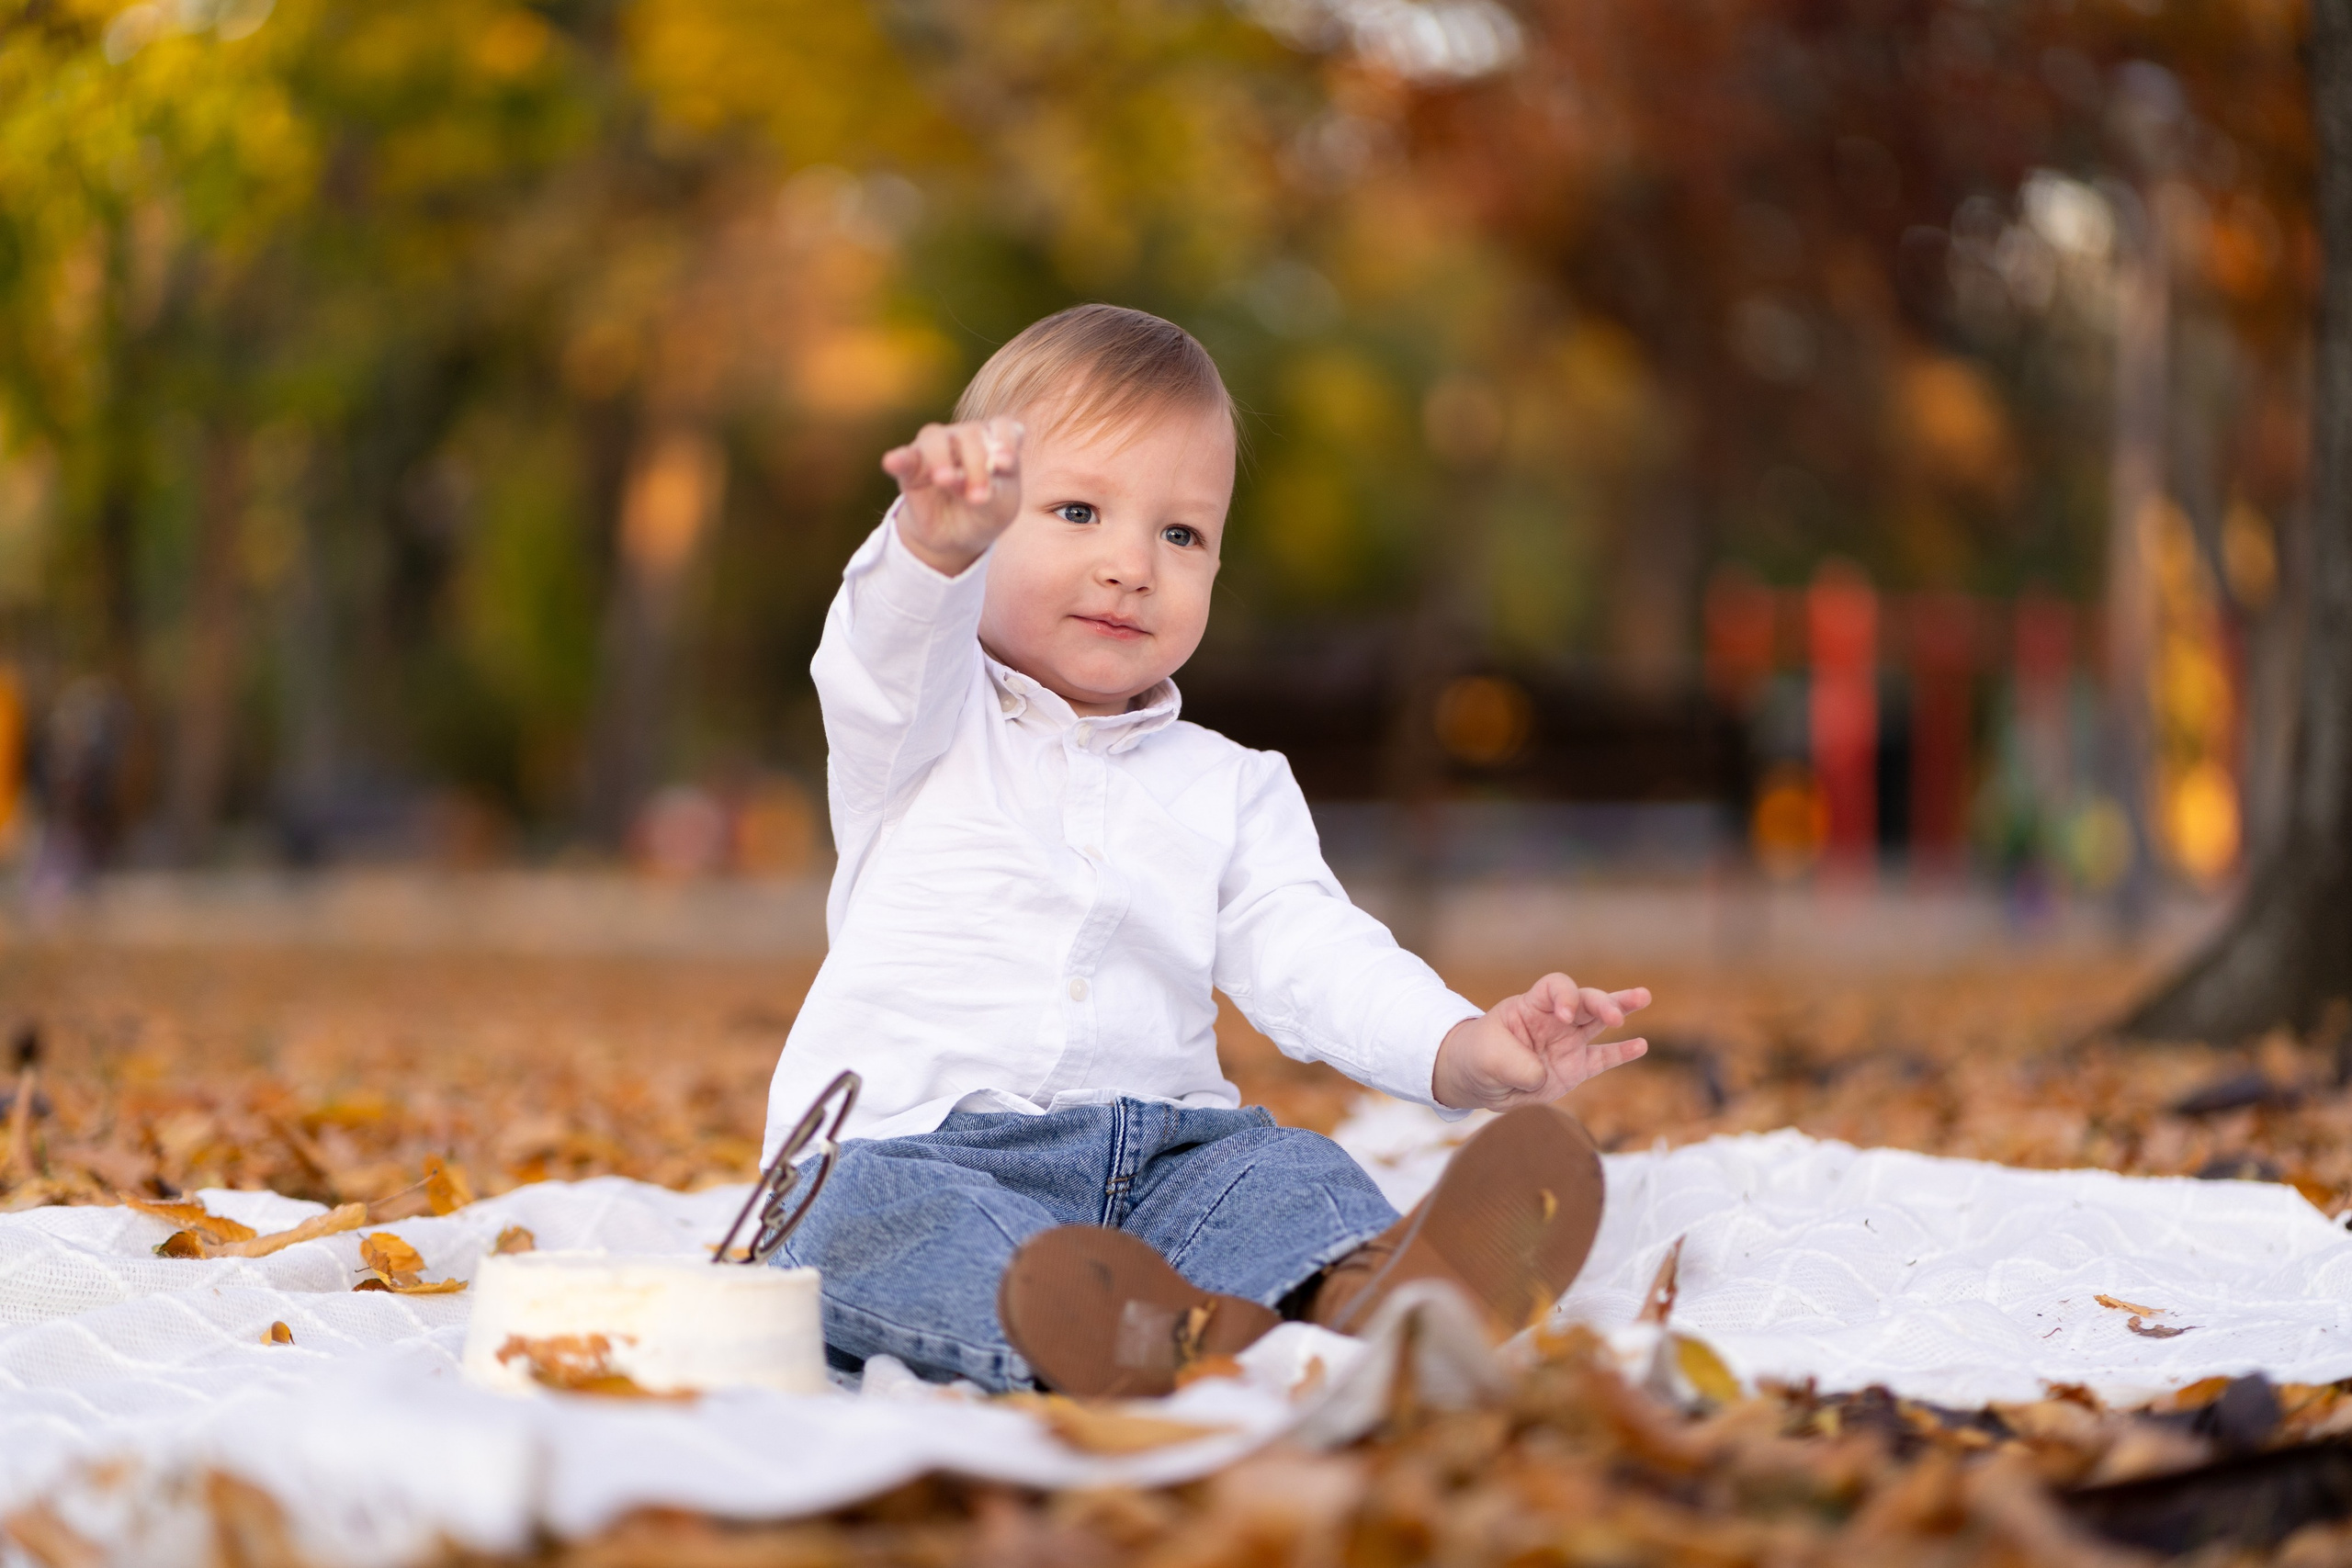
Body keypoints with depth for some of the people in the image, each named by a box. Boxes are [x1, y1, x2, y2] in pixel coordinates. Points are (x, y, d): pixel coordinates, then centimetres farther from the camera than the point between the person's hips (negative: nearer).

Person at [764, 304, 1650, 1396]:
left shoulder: (1230, 789, 20)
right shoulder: (931, 723, 10)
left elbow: (1311, 957, 7)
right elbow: (894, 640, -13)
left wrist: (1464, 1047, -14)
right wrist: (942, 530, -38)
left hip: (1159, 1158, 4)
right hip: (921, 1143, -3)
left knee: (1284, 1172, -25)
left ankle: (1361, 1295, -57)